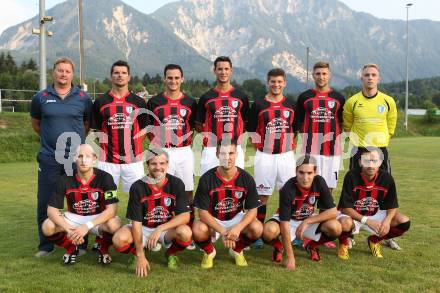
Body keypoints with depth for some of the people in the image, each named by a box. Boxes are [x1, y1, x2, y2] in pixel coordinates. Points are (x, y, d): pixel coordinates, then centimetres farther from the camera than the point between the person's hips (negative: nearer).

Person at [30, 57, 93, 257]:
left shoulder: (83, 98, 3)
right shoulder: (41, 97, 4)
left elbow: (88, 123, 15)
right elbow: (35, 122, 19)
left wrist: (77, 140, 9)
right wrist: (49, 138, 14)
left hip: (76, 157, -1)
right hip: (49, 158, 1)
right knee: (45, 203, 5)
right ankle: (45, 245, 19)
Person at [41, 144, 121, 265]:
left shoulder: (105, 178, -18)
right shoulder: (65, 180, -12)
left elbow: (112, 209, -24)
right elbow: (52, 209, -14)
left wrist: (87, 226, -35)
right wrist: (69, 229, -30)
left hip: (98, 218, -2)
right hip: (73, 218, 2)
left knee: (114, 225, -35)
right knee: (47, 227, -23)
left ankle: (103, 249, 1)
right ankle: (71, 248, 8)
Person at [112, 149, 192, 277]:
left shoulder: (176, 184, -13)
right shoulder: (137, 187, -15)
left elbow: (185, 216, -17)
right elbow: (136, 222, -15)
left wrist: (160, 229, -31)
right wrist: (140, 255, -20)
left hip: (168, 228, 0)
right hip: (143, 228, 0)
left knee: (185, 233, -32)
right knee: (119, 239, -29)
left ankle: (171, 253, 4)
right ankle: (137, 254, 8)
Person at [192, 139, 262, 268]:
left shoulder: (246, 178, -12)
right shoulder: (206, 179, -17)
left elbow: (252, 210, -11)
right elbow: (203, 212, -17)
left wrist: (238, 228, -30)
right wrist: (223, 231, -28)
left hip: (236, 219, 2)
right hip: (213, 220, -1)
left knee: (257, 228, -28)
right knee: (198, 230, -33)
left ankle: (237, 250, 8)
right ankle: (209, 252, 5)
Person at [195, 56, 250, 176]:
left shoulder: (241, 96, 9)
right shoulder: (206, 97, 6)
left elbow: (246, 122, 16)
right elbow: (198, 125, 11)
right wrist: (210, 132, -2)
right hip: (211, 149, -1)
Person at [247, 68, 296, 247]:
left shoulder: (291, 105, 9)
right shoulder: (258, 105, 2)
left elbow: (297, 128, 15)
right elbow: (251, 130, 5)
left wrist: (292, 145, 4)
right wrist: (260, 144, -4)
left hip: (286, 155, 2)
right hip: (265, 156, -2)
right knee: (262, 195, 2)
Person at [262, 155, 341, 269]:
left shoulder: (319, 182, -19)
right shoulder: (288, 190, -30)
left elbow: (332, 212, -17)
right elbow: (285, 224, -31)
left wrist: (307, 222, -26)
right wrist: (290, 257, -33)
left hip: (309, 220, 4)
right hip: (288, 220, -3)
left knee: (335, 228, -23)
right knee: (269, 231, -35)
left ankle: (312, 246, 8)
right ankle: (278, 247, 3)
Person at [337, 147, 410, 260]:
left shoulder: (386, 178, -12)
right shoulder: (351, 176, -21)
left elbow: (392, 206, -3)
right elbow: (345, 208, -21)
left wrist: (387, 220, -25)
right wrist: (367, 221, -30)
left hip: (375, 215, 4)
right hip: (352, 216, -4)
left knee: (404, 222, -15)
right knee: (345, 223, -39)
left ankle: (374, 240, 12)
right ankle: (343, 243, 0)